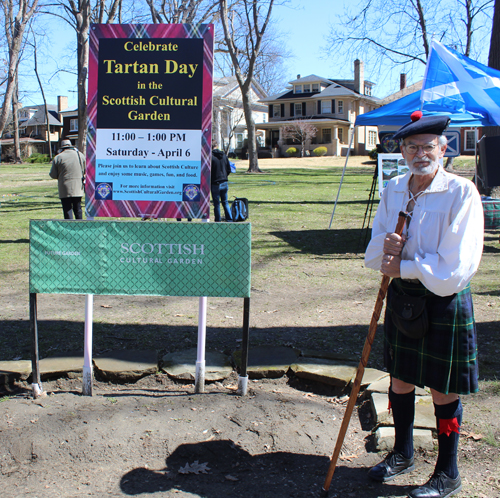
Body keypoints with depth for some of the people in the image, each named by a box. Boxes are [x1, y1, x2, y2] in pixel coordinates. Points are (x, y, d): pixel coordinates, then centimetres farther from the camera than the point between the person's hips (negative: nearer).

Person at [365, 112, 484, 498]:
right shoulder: (393, 190, 3)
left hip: (444, 301, -5)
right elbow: (374, 253, 6)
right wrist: (386, 248, -16)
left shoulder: (462, 193, -15)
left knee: (443, 390, 6)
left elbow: (455, 267, -20)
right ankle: (403, 454, 41)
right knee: (400, 378, 18)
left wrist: (403, 267, -16)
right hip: (402, 295, 6)